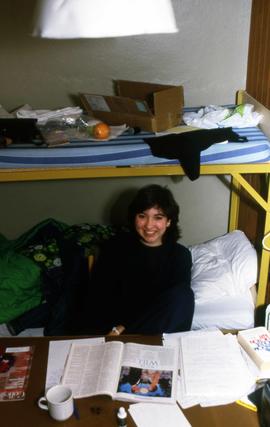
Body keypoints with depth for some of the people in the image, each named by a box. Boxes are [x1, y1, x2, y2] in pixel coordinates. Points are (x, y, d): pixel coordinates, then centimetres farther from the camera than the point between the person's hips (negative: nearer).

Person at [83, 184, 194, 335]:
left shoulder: (180, 255, 6)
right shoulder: (115, 246, 7)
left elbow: (174, 302, -6)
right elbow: (99, 296, 1)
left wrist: (123, 329, -16)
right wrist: (111, 331, -18)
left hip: (159, 331, 3)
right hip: (112, 331, -2)